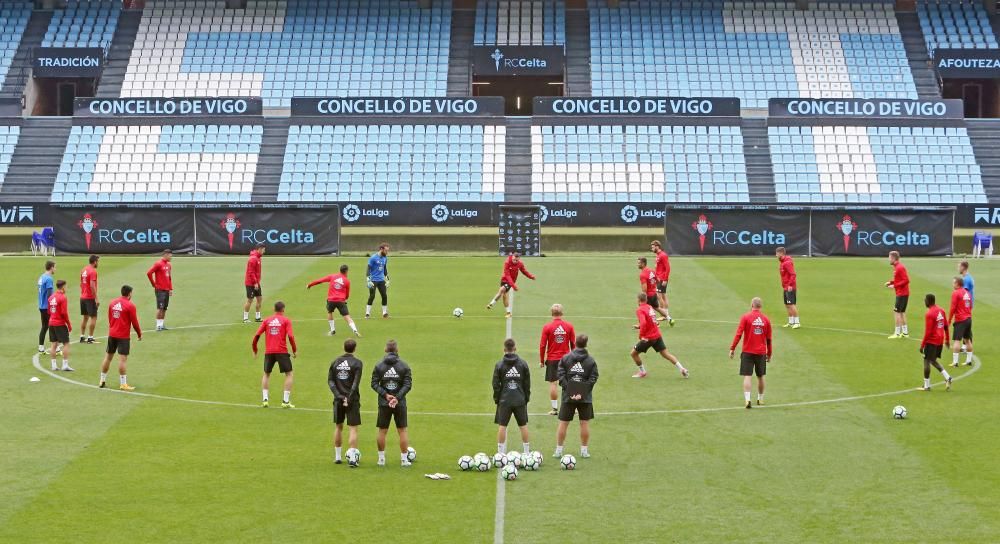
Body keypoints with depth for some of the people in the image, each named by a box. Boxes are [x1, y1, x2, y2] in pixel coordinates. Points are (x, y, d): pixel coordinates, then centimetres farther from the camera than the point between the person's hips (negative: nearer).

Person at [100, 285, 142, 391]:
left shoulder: (112, 303, 7)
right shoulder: (130, 306, -10)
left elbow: (109, 319, 14)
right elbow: (134, 322, -7)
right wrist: (139, 334, 8)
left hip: (112, 334, 6)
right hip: (123, 336, -6)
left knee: (108, 357, 13)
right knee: (123, 359, -5)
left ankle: (102, 381, 20)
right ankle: (123, 384, -6)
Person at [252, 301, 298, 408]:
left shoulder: (267, 320, 11)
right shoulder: (286, 320, 3)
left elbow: (257, 335, 4)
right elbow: (290, 336, -9)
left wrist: (255, 350, 14)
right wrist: (295, 350, 1)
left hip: (268, 352, 3)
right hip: (281, 351, -3)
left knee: (266, 374, 20)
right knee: (289, 374, 8)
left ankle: (265, 399, 8)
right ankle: (286, 401, -2)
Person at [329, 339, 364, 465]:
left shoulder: (335, 362, 6)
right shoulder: (357, 363, -7)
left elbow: (330, 380, 0)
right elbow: (356, 383, -14)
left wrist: (338, 396, -6)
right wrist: (349, 399, -13)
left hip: (338, 399, 4)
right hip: (352, 400, -4)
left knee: (338, 427, 17)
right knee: (353, 428, -2)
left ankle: (337, 456, 22)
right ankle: (351, 456, -14)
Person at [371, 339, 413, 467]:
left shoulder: (379, 366, -1)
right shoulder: (404, 366, -3)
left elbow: (374, 384, -7)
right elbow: (408, 385, -10)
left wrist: (386, 395, -11)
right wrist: (397, 397, -13)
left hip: (384, 403, 1)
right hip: (400, 403, -1)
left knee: (382, 431, 9)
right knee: (402, 431, 8)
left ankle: (381, 458, 12)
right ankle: (404, 459, 9)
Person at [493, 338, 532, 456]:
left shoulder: (499, 365, -4)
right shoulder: (523, 364, 1)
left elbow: (496, 385, -2)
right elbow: (527, 384, 4)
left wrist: (496, 399, 7)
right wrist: (526, 398, 13)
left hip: (504, 400, -2)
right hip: (520, 400, 2)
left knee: (502, 426, 2)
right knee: (523, 425, 10)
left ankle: (501, 453, -1)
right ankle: (527, 452, 14)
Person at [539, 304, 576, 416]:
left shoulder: (547, 327, -7)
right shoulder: (569, 326, -2)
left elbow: (542, 345, -6)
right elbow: (573, 343, 3)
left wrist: (542, 360, 4)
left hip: (552, 359, -2)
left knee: (552, 383, 4)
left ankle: (555, 408, 4)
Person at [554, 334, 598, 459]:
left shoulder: (565, 358, -1)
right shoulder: (591, 361, -2)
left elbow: (561, 376, -8)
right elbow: (593, 379, -9)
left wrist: (569, 391, -11)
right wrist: (582, 393, -11)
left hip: (568, 397, 0)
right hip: (586, 397, 0)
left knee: (563, 423, 7)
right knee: (585, 423, 8)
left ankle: (558, 450, 9)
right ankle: (584, 450, 11)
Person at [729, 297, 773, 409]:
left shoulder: (746, 317, -5)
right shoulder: (766, 319, 3)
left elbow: (738, 334, -9)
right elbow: (769, 339, 8)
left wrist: (732, 348, -4)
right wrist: (769, 353, 17)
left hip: (748, 352, -3)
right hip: (761, 352, 3)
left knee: (747, 376, -5)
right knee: (760, 376, 16)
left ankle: (747, 399, -19)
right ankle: (760, 399, 27)